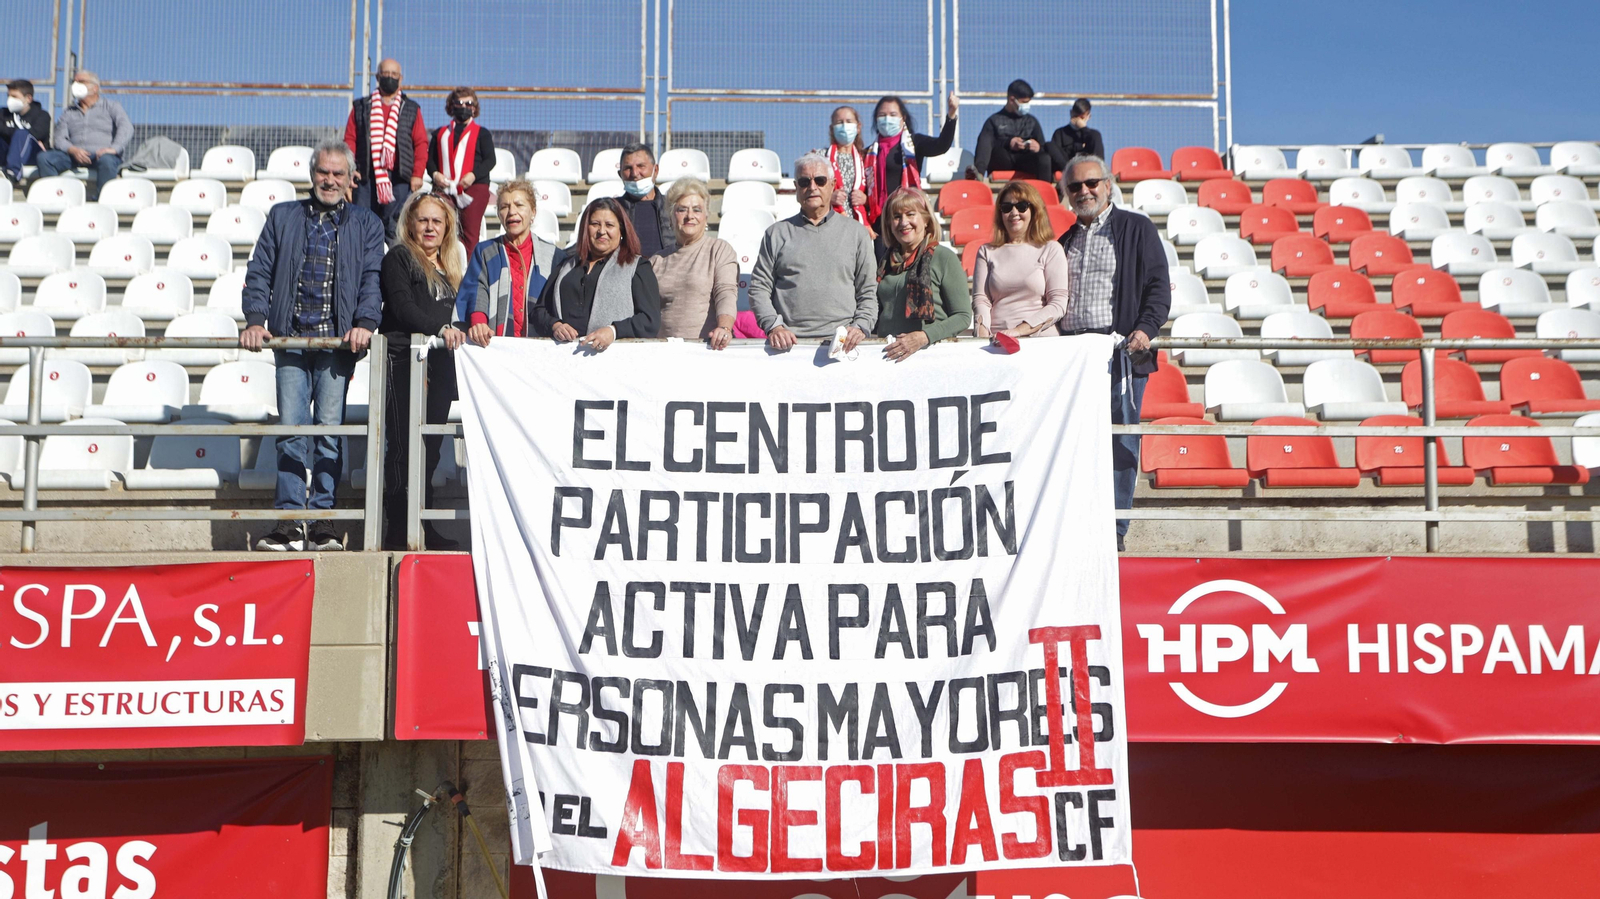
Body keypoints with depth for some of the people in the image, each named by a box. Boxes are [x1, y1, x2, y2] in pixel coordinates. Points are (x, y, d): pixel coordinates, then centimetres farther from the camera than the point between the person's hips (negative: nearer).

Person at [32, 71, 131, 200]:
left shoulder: (111, 106, 14)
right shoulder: (69, 112, 25)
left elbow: (126, 128, -4)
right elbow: (59, 139, 12)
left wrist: (114, 148, -24)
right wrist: (73, 150, -12)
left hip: (100, 154, -4)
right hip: (73, 155, 4)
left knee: (106, 160, -40)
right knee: (44, 158, -23)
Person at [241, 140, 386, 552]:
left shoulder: (366, 223, 12)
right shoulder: (283, 216, 15)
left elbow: (372, 278, 3)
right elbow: (259, 272, 11)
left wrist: (364, 323, -12)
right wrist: (256, 319, -3)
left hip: (338, 341, -1)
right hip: (291, 338, 1)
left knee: (329, 429, -2)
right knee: (291, 428, -4)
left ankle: (322, 518, 3)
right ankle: (289, 521, -2)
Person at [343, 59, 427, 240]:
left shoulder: (411, 109, 12)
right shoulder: (361, 107, 13)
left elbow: (421, 143, 6)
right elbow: (350, 140, 9)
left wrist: (418, 174, -4)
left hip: (400, 178, -1)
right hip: (366, 177, 1)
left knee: (397, 228, -6)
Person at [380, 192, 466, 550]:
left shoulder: (449, 266, 21)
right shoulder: (398, 258, -1)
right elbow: (402, 307, -15)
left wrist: (458, 332, 7)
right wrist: (440, 328, -27)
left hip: (438, 364, 7)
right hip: (404, 361, -7)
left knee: (430, 447, 7)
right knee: (404, 446, -8)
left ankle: (424, 528, 12)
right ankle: (397, 530, -5)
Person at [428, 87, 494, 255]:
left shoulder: (481, 133, 12)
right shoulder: (441, 133, 20)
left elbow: (490, 160, 1)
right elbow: (430, 158, 14)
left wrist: (474, 175, -16)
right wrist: (435, 173, -8)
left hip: (474, 187, -2)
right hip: (443, 187, 2)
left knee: (470, 232, -5)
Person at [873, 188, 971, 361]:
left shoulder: (944, 258, 3)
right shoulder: (887, 261, 18)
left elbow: (963, 317, -1)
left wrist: (924, 337, -14)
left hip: (931, 352, -4)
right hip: (886, 351, 4)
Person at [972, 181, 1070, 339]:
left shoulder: (1051, 250, 9)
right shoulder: (987, 252, 17)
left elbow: (1058, 304, 1)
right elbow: (980, 300, 8)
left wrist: (1019, 330, -10)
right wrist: (983, 337, -11)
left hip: (1039, 339, -2)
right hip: (996, 343, 2)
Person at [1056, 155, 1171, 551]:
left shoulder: (1136, 229, 5)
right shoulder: (1064, 242, 20)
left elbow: (1158, 285, -1)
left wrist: (1146, 328, -16)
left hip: (1120, 350, -4)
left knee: (1119, 440, -3)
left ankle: (1114, 529, 3)